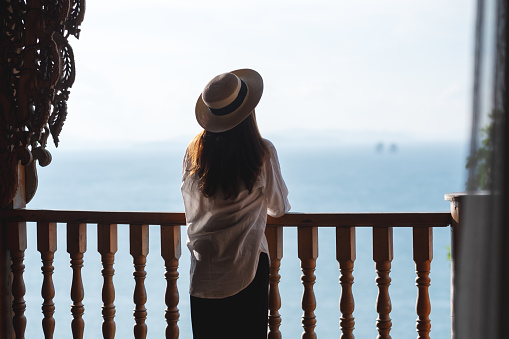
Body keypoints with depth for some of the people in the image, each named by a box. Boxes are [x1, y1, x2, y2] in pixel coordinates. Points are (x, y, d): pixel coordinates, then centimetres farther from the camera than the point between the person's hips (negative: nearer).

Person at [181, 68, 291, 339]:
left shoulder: (195, 151, -2)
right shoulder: (263, 152, -10)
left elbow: (191, 207, 9)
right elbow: (279, 207, 1)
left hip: (204, 264, 3)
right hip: (247, 263, -3)